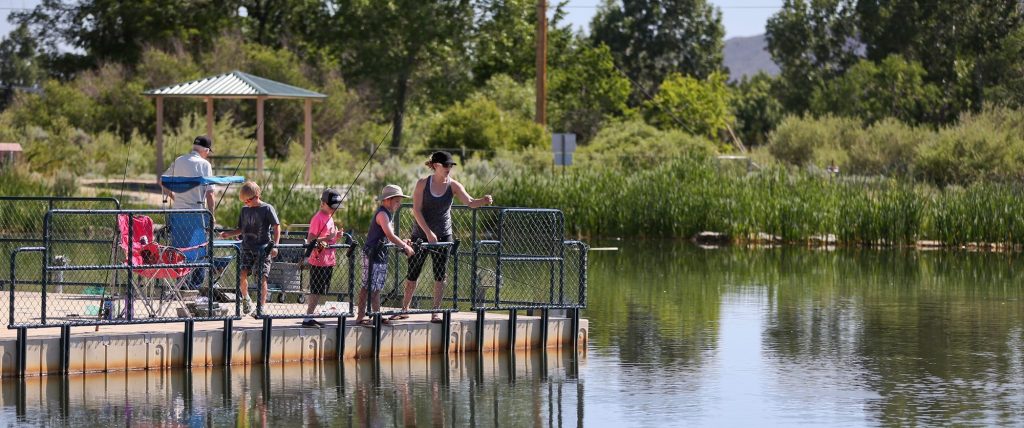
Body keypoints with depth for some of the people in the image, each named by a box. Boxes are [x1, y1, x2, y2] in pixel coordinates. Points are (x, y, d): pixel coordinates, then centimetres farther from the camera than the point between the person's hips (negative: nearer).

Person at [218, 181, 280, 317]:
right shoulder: (245, 210, 12)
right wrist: (228, 234, 6)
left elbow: (277, 227, -5)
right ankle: (246, 300, 10)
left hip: (263, 248, -4)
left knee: (262, 278, -7)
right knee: (243, 274, -12)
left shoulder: (267, 209, -4)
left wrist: (275, 245, -14)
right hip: (247, 248, 4)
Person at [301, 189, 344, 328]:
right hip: (318, 261, -9)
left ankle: (309, 317, 15)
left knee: (320, 292, 10)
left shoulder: (330, 217, 15)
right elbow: (310, 240, -19)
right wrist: (328, 237, -24)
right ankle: (307, 319, -5)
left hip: (328, 261, 9)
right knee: (317, 292, -8)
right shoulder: (318, 218, -13)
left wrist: (336, 235, 5)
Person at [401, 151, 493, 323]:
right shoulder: (423, 183, -6)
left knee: (440, 275, -2)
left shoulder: (453, 186, -4)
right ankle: (404, 309, 23)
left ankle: (436, 312, 3)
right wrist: (428, 232, -18)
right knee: (412, 274, 7)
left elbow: (470, 202, -17)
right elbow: (416, 210, -9)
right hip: (420, 234, 0)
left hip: (442, 235, 0)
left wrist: (483, 201, -39)